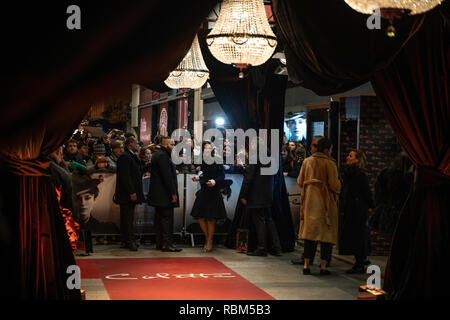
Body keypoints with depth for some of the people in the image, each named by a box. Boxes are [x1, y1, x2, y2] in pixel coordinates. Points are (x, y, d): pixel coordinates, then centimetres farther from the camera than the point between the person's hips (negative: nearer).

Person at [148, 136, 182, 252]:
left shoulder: (157, 154, 17)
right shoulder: (163, 156, -16)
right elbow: (167, 176, -20)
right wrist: (173, 193, -19)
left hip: (157, 195, 11)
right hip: (164, 194, -11)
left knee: (160, 218, 13)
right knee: (167, 218, -8)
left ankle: (159, 243, 18)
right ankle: (167, 244, -7)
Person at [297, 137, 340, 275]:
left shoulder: (307, 161, 5)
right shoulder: (329, 163, -9)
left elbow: (300, 181, 9)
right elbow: (334, 185, -13)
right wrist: (338, 184, 9)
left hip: (309, 200, 4)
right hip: (325, 201, -4)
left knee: (310, 232, 8)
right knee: (326, 233, 2)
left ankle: (306, 265, 4)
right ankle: (323, 266, 1)